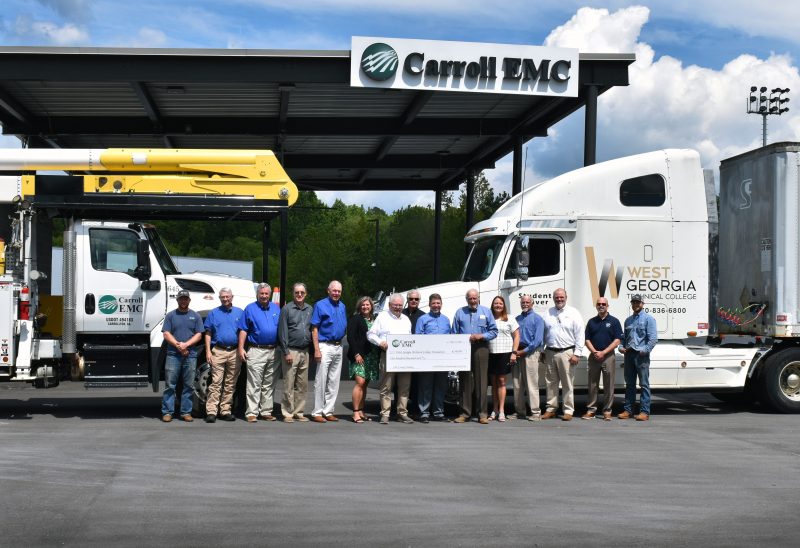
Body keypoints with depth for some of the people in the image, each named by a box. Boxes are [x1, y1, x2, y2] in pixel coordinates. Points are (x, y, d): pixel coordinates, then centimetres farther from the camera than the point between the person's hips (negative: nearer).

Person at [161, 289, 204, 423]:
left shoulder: (195, 316, 12)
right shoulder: (171, 315, 9)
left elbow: (198, 335, 4)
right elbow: (166, 334, 1)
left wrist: (186, 344, -11)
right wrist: (177, 345, -12)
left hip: (190, 355, 1)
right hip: (173, 355, -1)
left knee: (188, 385, 3)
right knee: (170, 384, -3)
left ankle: (186, 412, 8)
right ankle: (167, 412, -1)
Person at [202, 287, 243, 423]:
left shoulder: (240, 313, 13)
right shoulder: (214, 313, 10)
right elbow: (208, 333, 7)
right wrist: (208, 351, -3)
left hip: (235, 352, 2)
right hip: (218, 351, -2)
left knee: (230, 384, 6)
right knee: (216, 382, -9)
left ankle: (225, 411, 12)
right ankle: (211, 412, -11)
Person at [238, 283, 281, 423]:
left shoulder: (276, 309, 14)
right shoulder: (250, 309, 2)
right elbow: (243, 330, -1)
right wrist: (241, 348, -10)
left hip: (273, 352, 4)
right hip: (256, 351, -4)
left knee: (269, 385, 9)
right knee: (254, 385, -7)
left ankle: (266, 411, 15)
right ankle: (251, 413, -6)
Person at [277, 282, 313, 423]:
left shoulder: (309, 309, 13)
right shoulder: (287, 309, -2)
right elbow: (282, 332, -5)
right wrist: (286, 352, -11)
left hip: (305, 352, 5)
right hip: (291, 351, -5)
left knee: (302, 385, 8)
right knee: (289, 385, -4)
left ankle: (299, 412, 15)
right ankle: (288, 413, 1)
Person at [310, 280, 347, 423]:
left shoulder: (342, 307, 13)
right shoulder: (320, 305, -6)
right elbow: (314, 329, -9)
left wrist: (341, 343, 8)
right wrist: (317, 349, -16)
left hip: (338, 347, 7)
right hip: (325, 346, -6)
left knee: (334, 382, 9)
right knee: (321, 381, -5)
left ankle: (328, 411, 16)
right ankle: (317, 412, 0)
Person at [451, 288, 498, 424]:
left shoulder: (486, 311, 11)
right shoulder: (460, 312, 13)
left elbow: (494, 331, 8)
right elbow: (454, 334, 10)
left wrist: (481, 336, -8)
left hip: (480, 348, -1)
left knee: (481, 381, -4)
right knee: (465, 381, 2)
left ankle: (482, 414, -1)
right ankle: (465, 413, 7)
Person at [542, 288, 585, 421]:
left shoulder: (573, 313, 1)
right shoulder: (548, 313, 12)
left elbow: (580, 335, -3)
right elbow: (543, 333, 14)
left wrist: (577, 354, -9)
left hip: (566, 353, -4)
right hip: (550, 353, 4)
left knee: (567, 384, -2)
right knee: (551, 383, 8)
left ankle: (568, 411, 3)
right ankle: (551, 409, 16)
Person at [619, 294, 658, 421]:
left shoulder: (648, 319, -1)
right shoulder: (628, 320, 18)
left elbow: (653, 338, -9)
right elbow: (624, 336, 25)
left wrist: (645, 350, -18)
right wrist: (621, 347, 7)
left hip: (641, 355, -6)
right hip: (629, 354, 6)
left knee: (644, 384, -4)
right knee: (629, 383, 10)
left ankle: (644, 412, -4)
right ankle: (628, 410, 15)